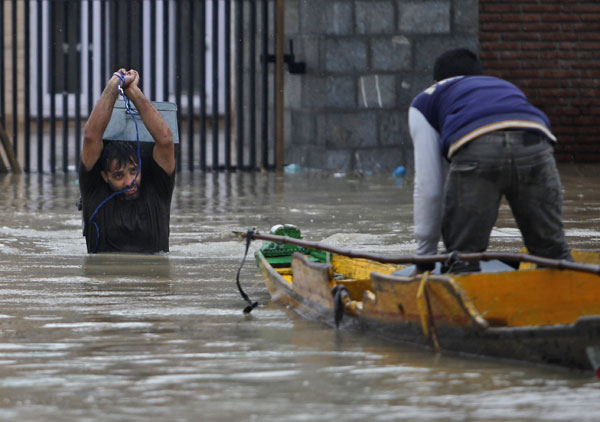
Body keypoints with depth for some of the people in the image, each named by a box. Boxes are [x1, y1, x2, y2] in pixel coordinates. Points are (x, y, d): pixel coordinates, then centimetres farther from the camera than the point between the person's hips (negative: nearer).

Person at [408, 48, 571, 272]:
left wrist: (425, 256, 29)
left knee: (461, 258, 9)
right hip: (535, 143, 3)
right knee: (554, 253, 16)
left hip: (476, 149, -3)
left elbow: (428, 186, 24)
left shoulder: (424, 102, 33)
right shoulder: (508, 87, 45)